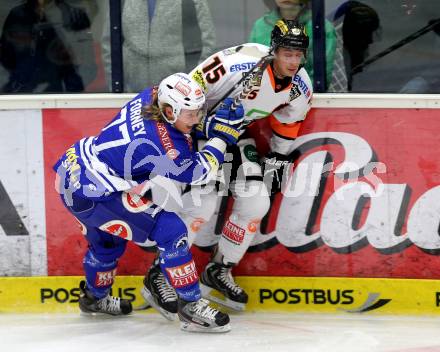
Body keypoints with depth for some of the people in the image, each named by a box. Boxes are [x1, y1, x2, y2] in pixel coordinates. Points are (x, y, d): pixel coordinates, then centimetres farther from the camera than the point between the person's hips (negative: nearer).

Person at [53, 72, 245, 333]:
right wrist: (222, 135, -10)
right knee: (170, 230, -12)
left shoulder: (151, 96, -3)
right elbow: (199, 173, -12)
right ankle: (191, 307, -7)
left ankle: (95, 298, 60)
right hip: (91, 193, -10)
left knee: (107, 240, 35)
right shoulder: (164, 145, -25)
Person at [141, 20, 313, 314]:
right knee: (204, 202, -18)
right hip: (200, 125, -7)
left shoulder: (300, 87, -12)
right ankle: (158, 276, -5)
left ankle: (218, 272, 14)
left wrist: (278, 161, 13)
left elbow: (286, 125, 10)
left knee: (257, 202, -4)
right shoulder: (242, 64, -35)